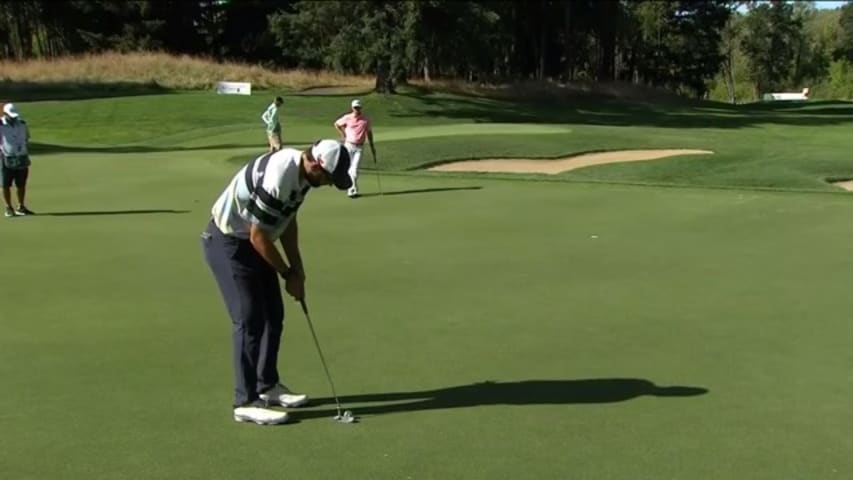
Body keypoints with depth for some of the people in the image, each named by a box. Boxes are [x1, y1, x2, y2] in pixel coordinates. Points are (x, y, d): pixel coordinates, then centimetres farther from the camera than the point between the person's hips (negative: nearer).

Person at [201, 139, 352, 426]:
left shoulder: (301, 171, -3)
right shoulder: (277, 179, -33)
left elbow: (287, 220, 9)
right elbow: (258, 236, -25)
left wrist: (297, 267, 5)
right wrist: (288, 275, -13)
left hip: (251, 242, 9)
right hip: (228, 243, -9)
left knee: (273, 316, 12)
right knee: (250, 320, -9)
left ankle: (268, 386, 25)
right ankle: (246, 402, -1)